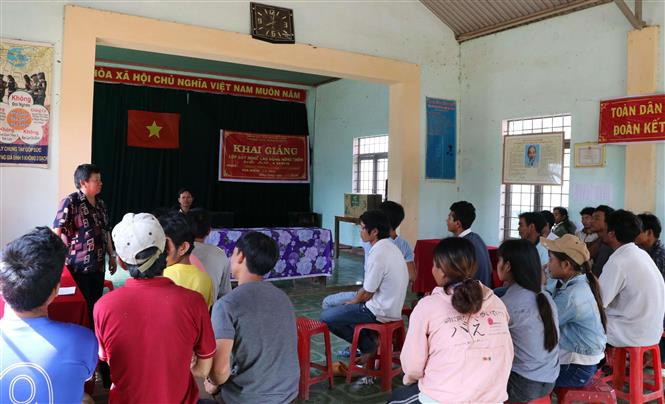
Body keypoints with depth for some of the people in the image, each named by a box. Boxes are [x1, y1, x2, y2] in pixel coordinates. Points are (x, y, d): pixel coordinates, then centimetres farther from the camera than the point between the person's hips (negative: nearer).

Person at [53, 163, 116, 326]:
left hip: (98, 265, 7)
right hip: (78, 266, -6)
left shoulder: (100, 204, 11)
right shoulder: (71, 202, -10)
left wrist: (111, 256, 18)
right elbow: (56, 231, -15)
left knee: (96, 304, 13)